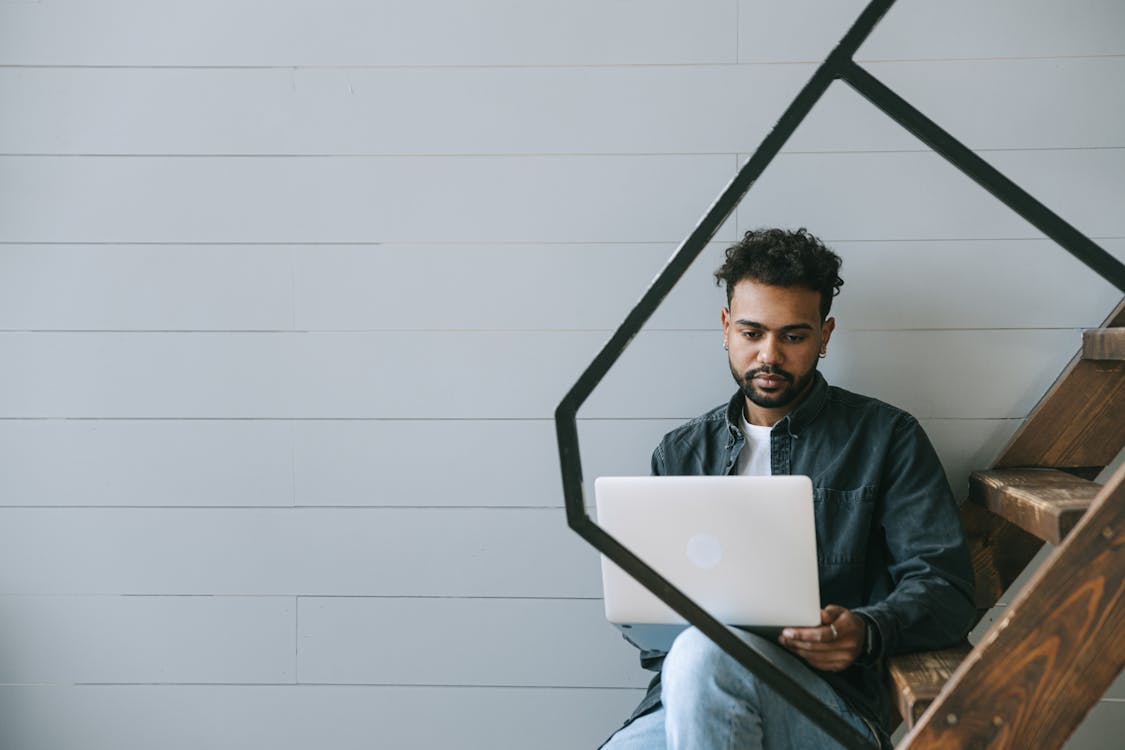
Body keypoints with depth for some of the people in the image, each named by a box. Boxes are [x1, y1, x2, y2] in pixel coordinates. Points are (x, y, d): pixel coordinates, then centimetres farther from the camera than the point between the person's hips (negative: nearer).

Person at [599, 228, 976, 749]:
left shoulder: (886, 437, 9)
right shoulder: (680, 454, 20)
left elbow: (945, 592, 2)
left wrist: (867, 631, -20)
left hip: (831, 698, -2)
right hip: (685, 694, 3)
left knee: (703, 653, -36)